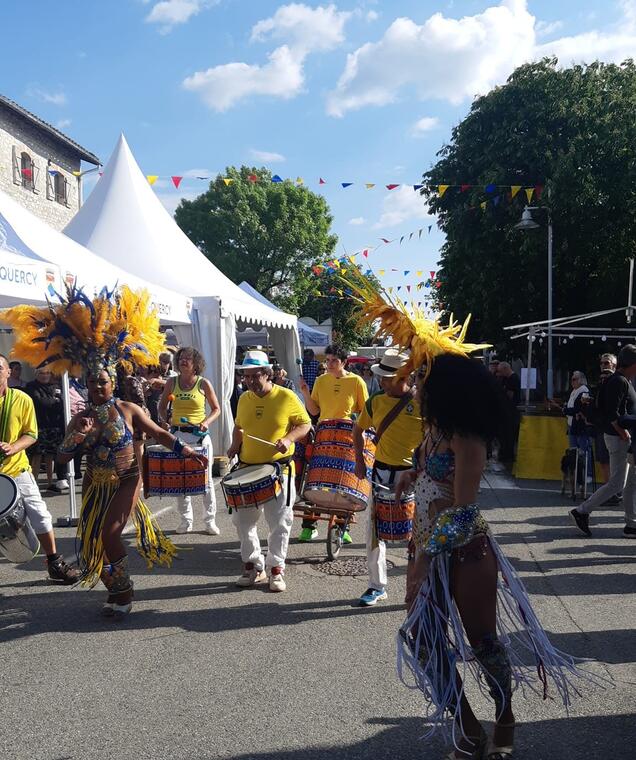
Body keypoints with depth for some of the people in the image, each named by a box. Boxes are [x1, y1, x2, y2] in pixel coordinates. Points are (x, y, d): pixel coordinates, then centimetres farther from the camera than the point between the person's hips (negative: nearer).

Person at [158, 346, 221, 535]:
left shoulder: (204, 383, -3)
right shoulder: (172, 382, 3)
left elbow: (216, 409, 4)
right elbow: (162, 406, 13)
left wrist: (207, 422, -13)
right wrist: (164, 421, -5)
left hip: (200, 435, -2)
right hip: (177, 434, 2)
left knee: (205, 479, 3)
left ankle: (210, 521, 14)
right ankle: (186, 521, 20)